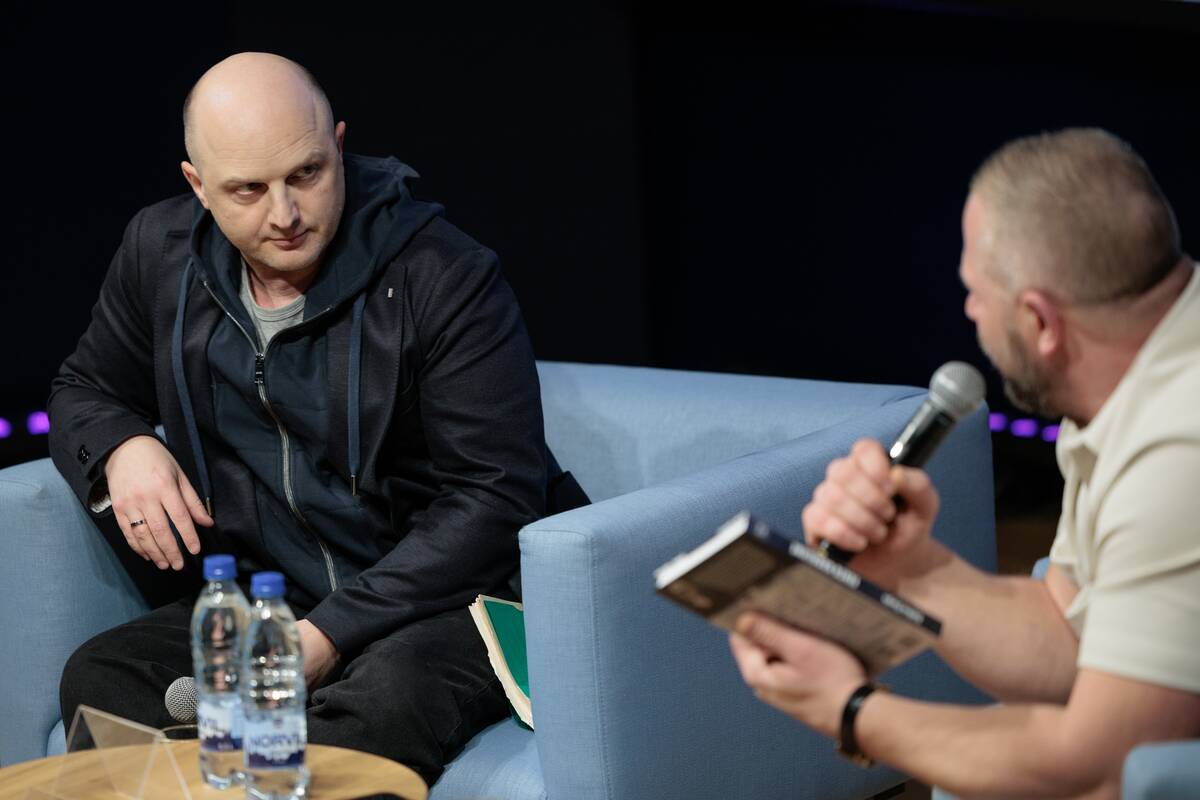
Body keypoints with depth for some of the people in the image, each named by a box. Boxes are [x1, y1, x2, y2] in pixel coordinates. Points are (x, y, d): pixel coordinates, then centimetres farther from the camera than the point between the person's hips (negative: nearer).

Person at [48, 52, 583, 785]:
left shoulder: (444, 276, -13)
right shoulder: (160, 252, 3)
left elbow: (495, 494, -16)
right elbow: (85, 389, 21)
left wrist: (332, 634, -23)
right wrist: (122, 449, -6)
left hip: (443, 605, -5)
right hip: (261, 602, 5)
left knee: (389, 696, -38)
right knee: (98, 680, -22)